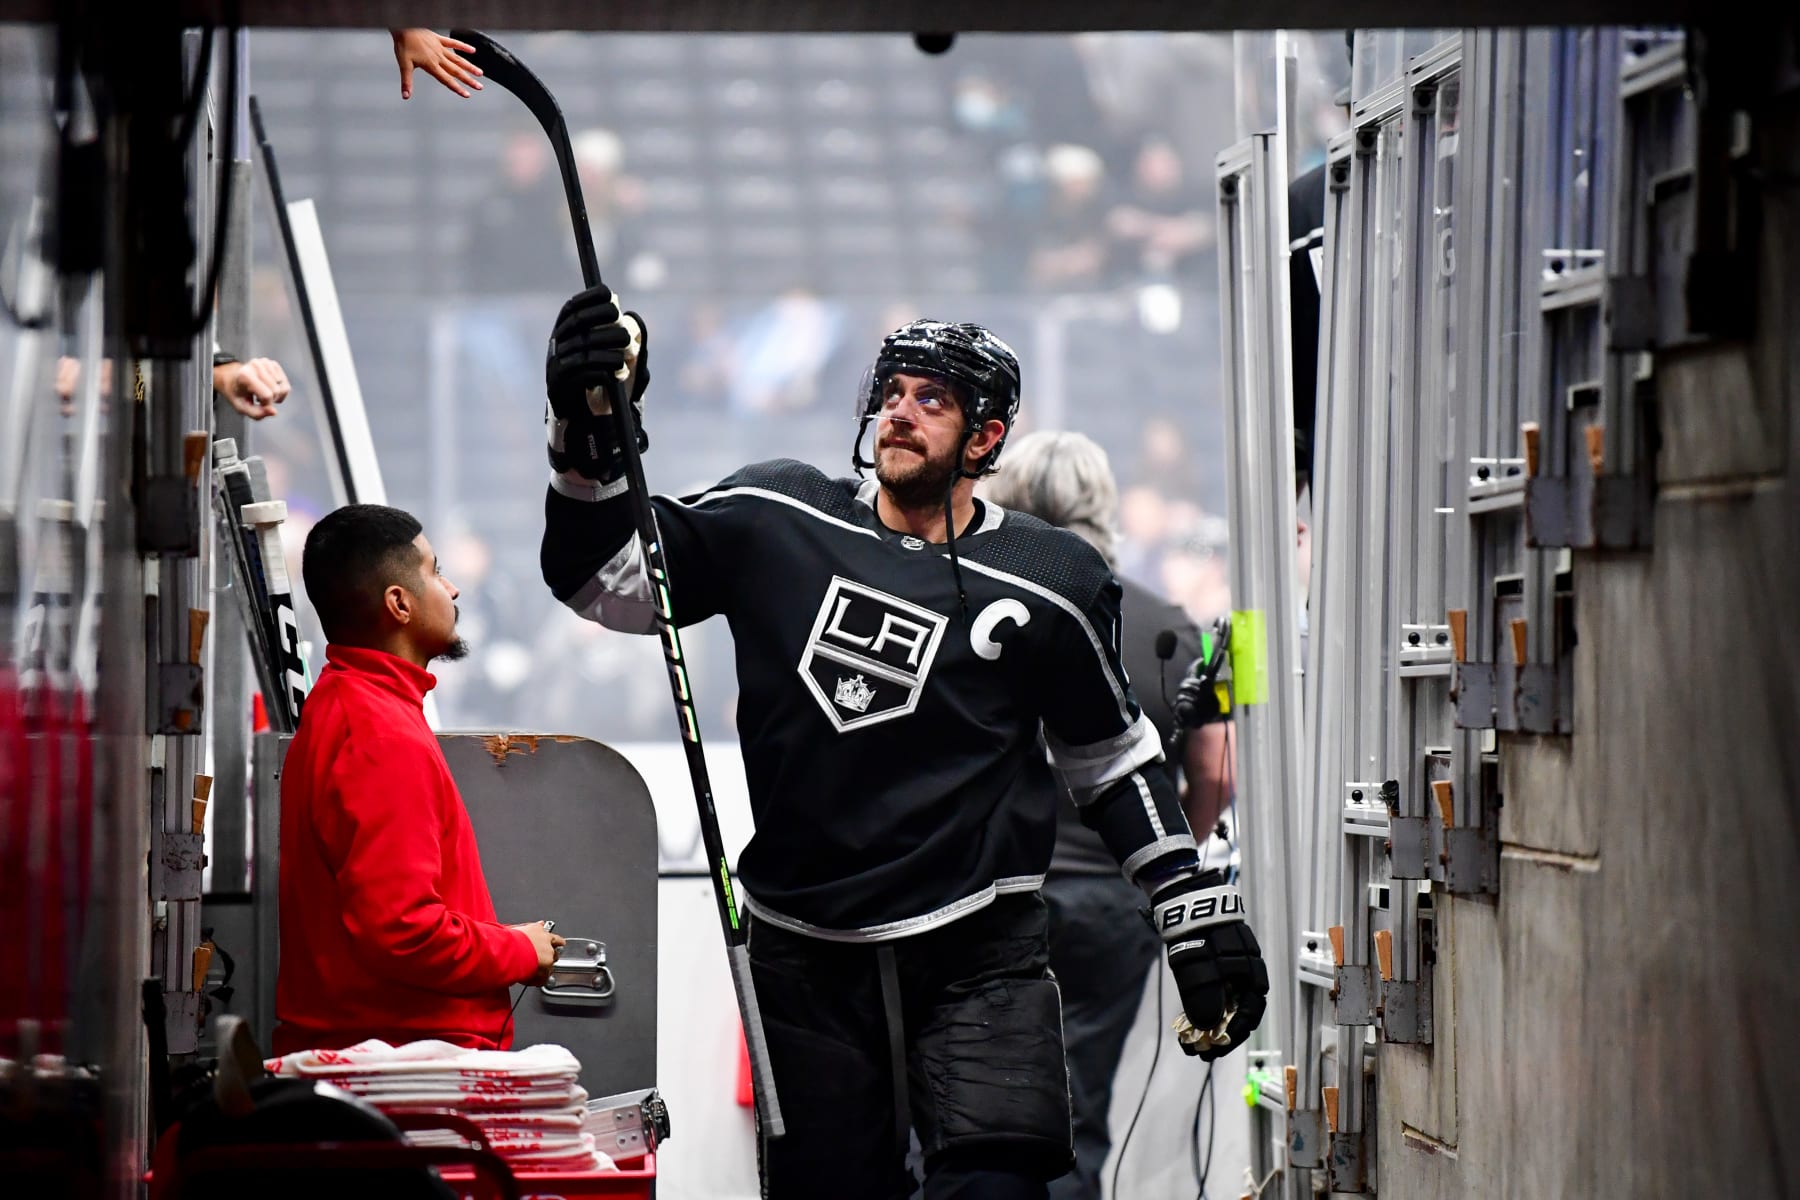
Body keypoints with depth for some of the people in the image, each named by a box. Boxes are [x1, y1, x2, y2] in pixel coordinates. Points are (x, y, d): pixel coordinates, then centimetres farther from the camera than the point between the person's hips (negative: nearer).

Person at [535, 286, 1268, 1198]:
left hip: (979, 956, -2)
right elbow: (608, 578, 2)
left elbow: (1112, 755, 13)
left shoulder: (1050, 585, 1)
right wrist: (588, 438, -15)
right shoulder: (776, 523, 3)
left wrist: (1199, 914, 10)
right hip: (804, 958, 2)